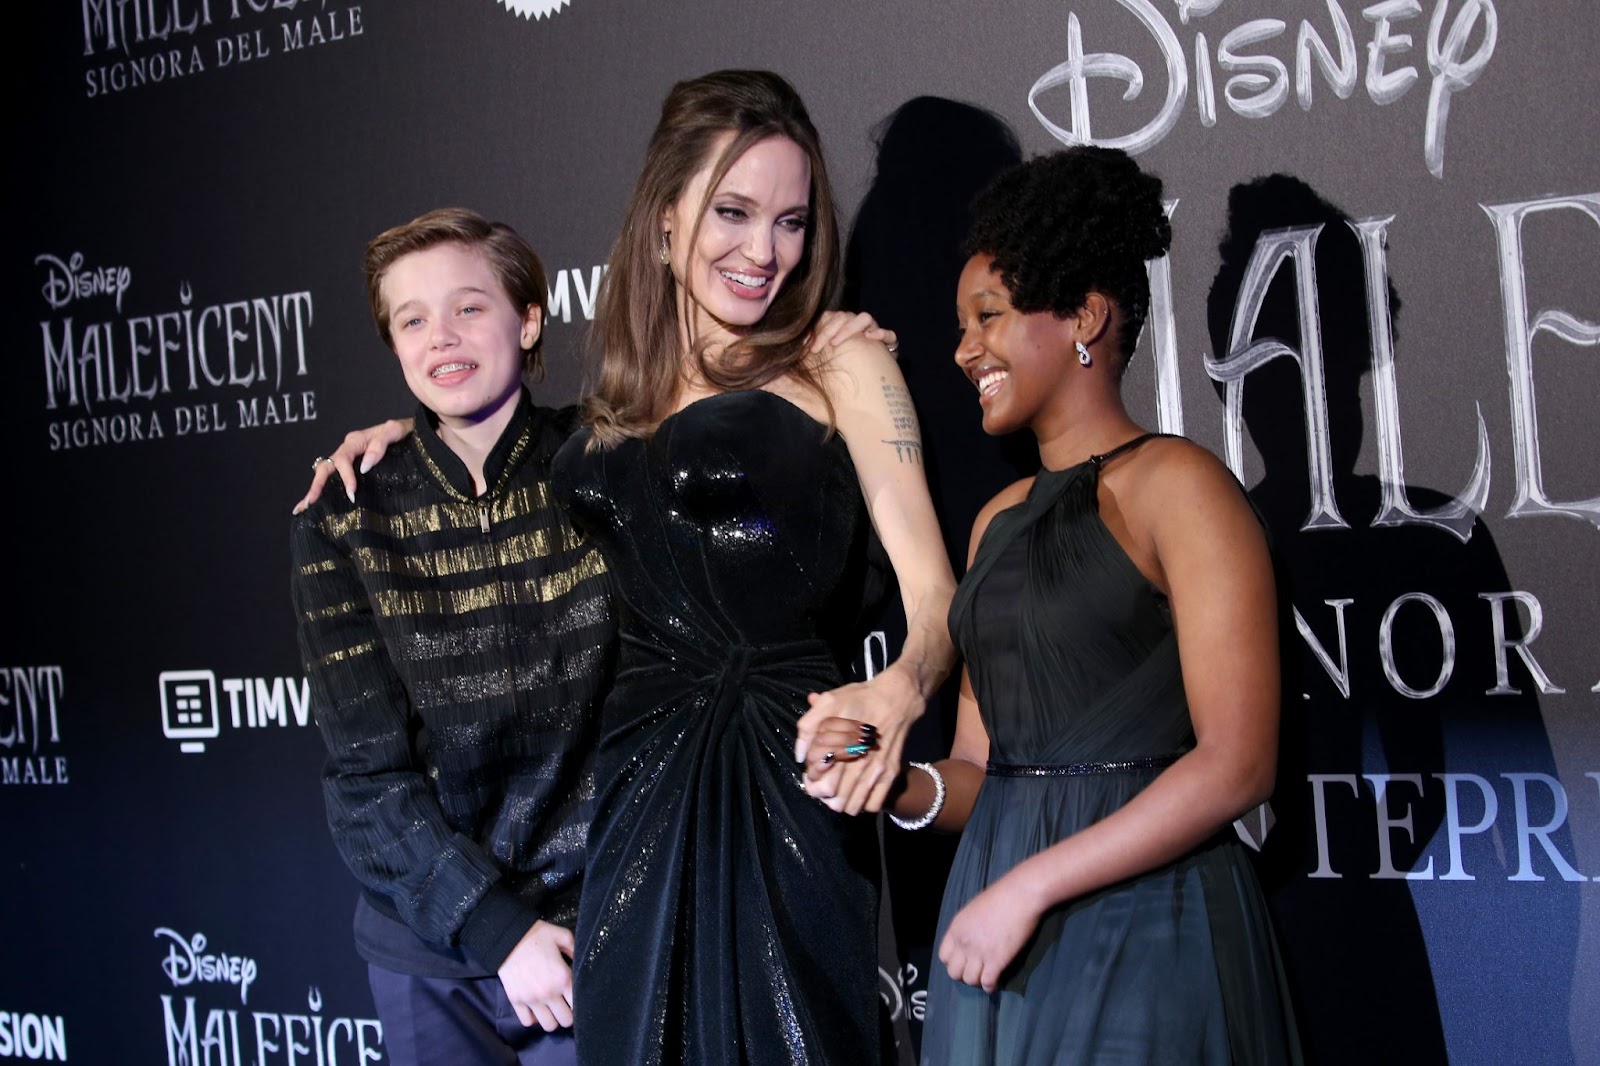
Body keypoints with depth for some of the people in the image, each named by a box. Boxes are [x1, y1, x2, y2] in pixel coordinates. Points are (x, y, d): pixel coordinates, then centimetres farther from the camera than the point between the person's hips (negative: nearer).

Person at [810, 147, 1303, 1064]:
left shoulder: (1173, 483, -8)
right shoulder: (1000, 520, 14)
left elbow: (1237, 763, -15)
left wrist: (1030, 886, -16)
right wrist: (900, 783, -7)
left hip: (1144, 928, -6)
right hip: (1001, 930, 7)